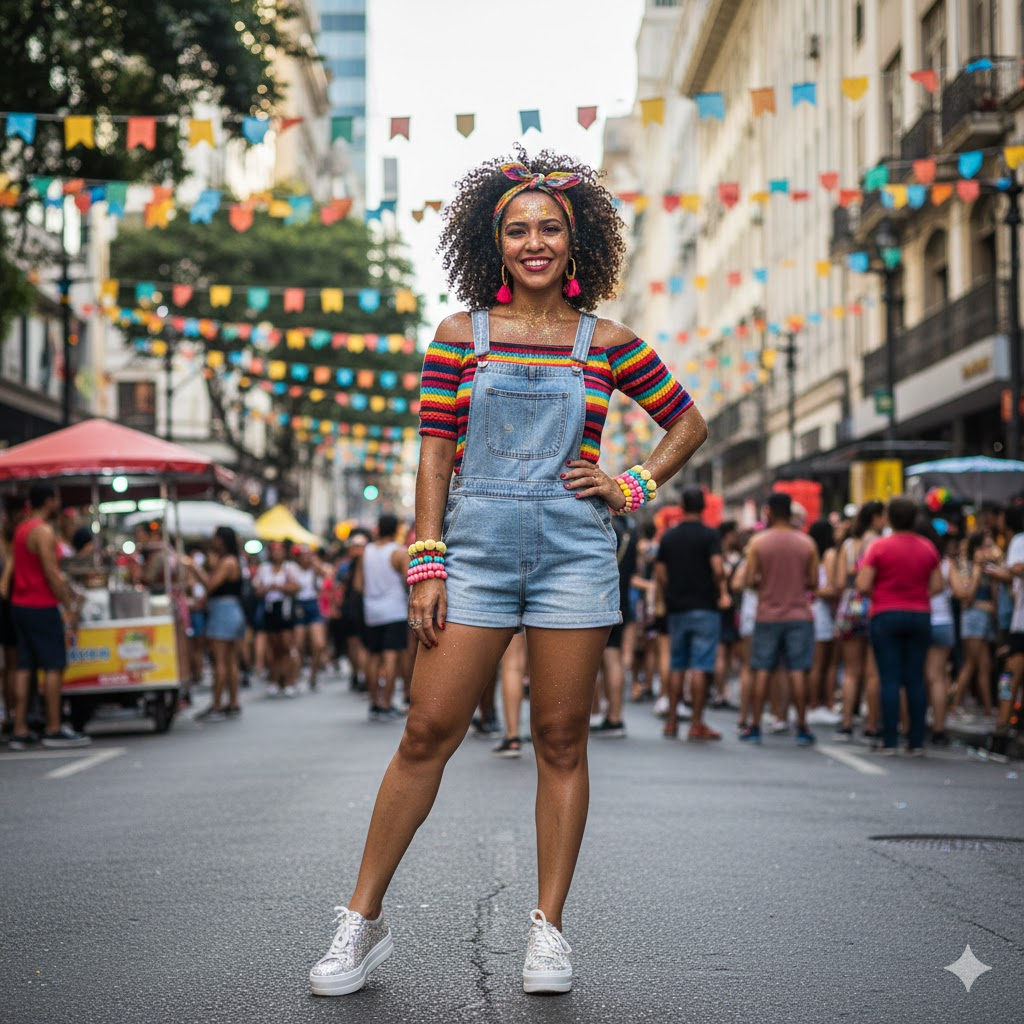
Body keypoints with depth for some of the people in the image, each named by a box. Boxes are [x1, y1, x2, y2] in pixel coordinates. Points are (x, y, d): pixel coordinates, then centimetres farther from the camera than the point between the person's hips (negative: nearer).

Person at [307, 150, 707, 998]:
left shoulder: (606, 345, 7)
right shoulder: (461, 338, 6)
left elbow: (689, 424, 17)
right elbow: (435, 451, 3)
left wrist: (633, 490, 5)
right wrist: (427, 563, -4)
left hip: (574, 555, 0)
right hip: (477, 549, 0)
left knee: (562, 739, 2)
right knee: (429, 731, -3)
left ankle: (549, 929, 12)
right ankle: (364, 919, 7)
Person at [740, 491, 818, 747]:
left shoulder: (758, 542, -4)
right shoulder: (807, 543, -1)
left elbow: (750, 579, -6)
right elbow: (813, 582, 0)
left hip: (767, 614, 0)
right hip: (799, 614, 0)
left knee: (762, 671, 5)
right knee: (798, 671, 0)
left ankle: (755, 726, 7)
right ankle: (802, 728, 1)